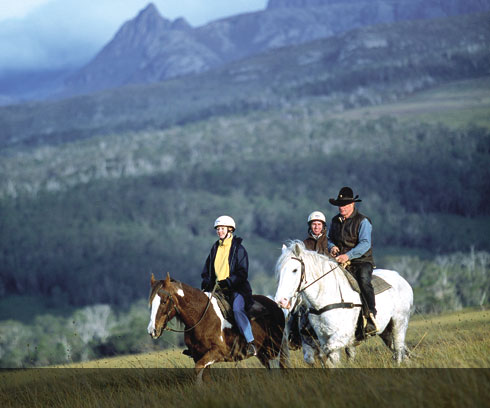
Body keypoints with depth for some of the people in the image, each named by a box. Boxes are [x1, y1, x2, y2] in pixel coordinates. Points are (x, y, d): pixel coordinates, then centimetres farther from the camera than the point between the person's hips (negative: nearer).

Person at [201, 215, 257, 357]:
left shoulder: (238, 248, -3)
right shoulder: (215, 248, 15)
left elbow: (242, 273, -9)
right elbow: (207, 270, 21)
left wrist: (228, 282, -21)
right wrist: (206, 282, 1)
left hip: (237, 288, -7)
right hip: (218, 289, 7)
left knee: (237, 309, -32)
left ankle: (250, 343, -30)